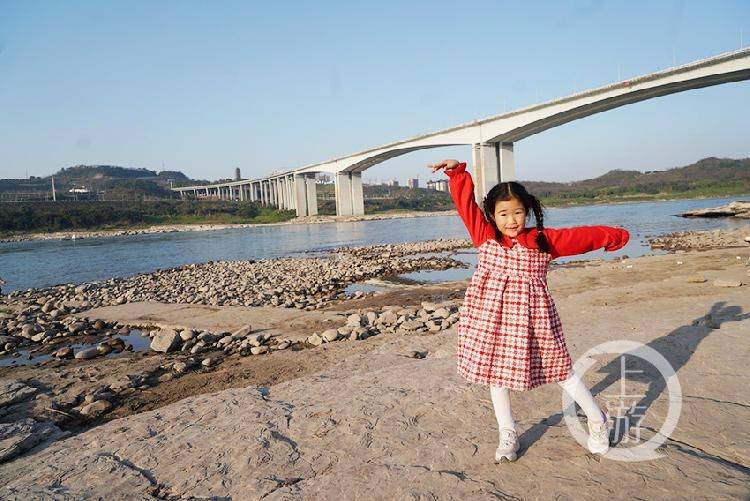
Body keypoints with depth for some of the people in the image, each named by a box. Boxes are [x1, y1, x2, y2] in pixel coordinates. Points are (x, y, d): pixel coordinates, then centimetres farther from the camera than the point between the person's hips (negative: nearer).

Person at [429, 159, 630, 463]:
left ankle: (597, 420, 33)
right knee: (496, 372, 12)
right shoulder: (485, 236, -1)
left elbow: (580, 237, 2)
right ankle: (508, 435, 30)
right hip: (492, 315, 2)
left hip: (532, 315, -2)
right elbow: (465, 202, -3)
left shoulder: (543, 240, -4)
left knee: (560, 370, 10)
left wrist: (612, 236, 5)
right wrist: (457, 172, -10)